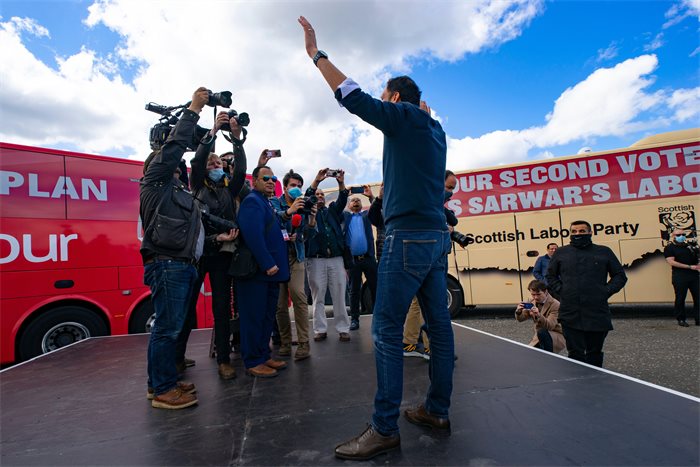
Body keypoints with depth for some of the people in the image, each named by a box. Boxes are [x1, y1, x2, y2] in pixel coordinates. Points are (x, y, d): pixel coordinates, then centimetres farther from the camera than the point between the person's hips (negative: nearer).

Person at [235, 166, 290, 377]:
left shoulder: (267, 203, 19)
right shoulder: (252, 201, -10)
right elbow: (253, 235, -22)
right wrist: (268, 264, -23)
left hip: (270, 270, 10)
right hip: (257, 271, -10)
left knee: (268, 316, 15)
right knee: (254, 317, 0)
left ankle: (264, 356, 26)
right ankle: (253, 362, 10)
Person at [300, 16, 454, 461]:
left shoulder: (404, 116, -1)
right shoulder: (434, 128, 22)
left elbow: (354, 97, -6)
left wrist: (317, 53, 4)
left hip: (409, 236, -9)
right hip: (437, 236, 10)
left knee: (387, 330, -8)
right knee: (439, 323, 9)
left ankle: (385, 429, -2)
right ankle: (437, 410, 18)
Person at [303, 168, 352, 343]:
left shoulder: (332, 210, 19)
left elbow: (342, 200, 3)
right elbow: (306, 197, -6)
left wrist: (341, 183, -14)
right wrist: (316, 180, -18)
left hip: (336, 258, 2)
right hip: (316, 259, -2)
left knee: (339, 295, 1)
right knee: (318, 296, 2)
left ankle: (343, 329, 6)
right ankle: (320, 329, 9)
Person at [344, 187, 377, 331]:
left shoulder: (366, 215, 15)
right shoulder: (345, 215, 14)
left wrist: (371, 196, -12)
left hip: (369, 258, 1)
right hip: (353, 259, 0)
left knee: (375, 288, 3)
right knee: (354, 291, 6)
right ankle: (354, 319, 12)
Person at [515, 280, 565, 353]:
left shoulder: (555, 304, -19)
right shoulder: (531, 302, -2)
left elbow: (550, 326, -30)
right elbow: (520, 319, -2)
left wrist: (539, 315, -49)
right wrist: (518, 312, -26)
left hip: (557, 337, -5)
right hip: (539, 337, 6)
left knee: (542, 332, -37)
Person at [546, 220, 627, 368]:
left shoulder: (604, 252, 9)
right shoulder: (561, 253, 9)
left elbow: (620, 276, 13)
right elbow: (551, 276, 18)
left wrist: (606, 291, -1)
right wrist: (561, 290, 2)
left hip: (597, 314, 1)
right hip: (570, 315, 0)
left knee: (595, 353, 12)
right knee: (575, 354, 1)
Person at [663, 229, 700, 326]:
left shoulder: (689, 246, 17)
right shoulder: (669, 248, -1)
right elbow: (672, 262, -11)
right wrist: (690, 266, -15)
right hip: (680, 276, -5)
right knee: (680, 299, 1)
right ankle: (681, 319, 12)